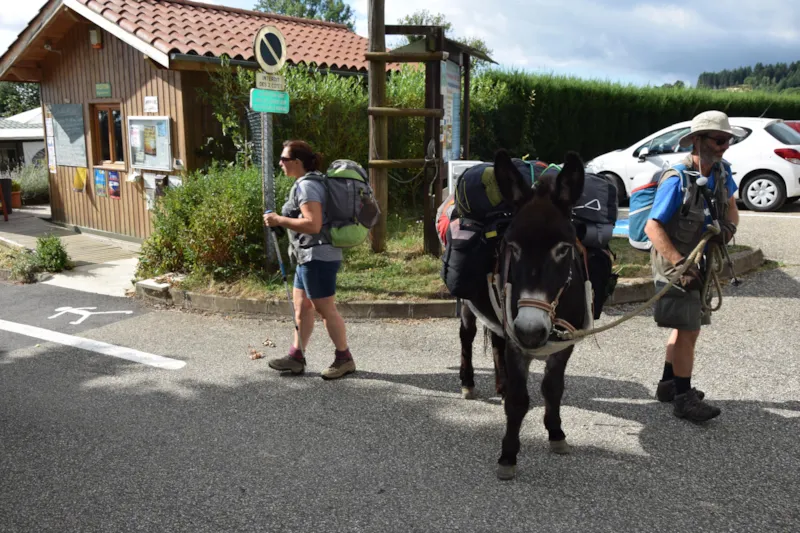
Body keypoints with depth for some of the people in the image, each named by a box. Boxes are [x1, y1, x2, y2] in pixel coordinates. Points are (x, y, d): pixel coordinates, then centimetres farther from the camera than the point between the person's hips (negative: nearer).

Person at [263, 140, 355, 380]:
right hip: (310, 256, 11)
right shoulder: (310, 182, 15)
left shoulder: (306, 186, -17)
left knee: (326, 309, -1)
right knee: (301, 306, 14)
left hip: (317, 256, -11)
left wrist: (279, 220, -19)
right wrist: (281, 220, 19)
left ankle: (344, 359, 10)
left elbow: (313, 224, -26)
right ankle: (296, 357, 22)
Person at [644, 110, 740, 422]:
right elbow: (652, 227, -24)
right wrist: (680, 264, -30)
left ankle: (669, 384, 32)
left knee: (688, 327, 17)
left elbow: (731, 207, 17)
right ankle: (684, 400, 4)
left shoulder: (721, 172, 1)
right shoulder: (677, 180, -21)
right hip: (674, 262, -8)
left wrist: (729, 226, -7)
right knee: (687, 329, -7)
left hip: (701, 262, 8)